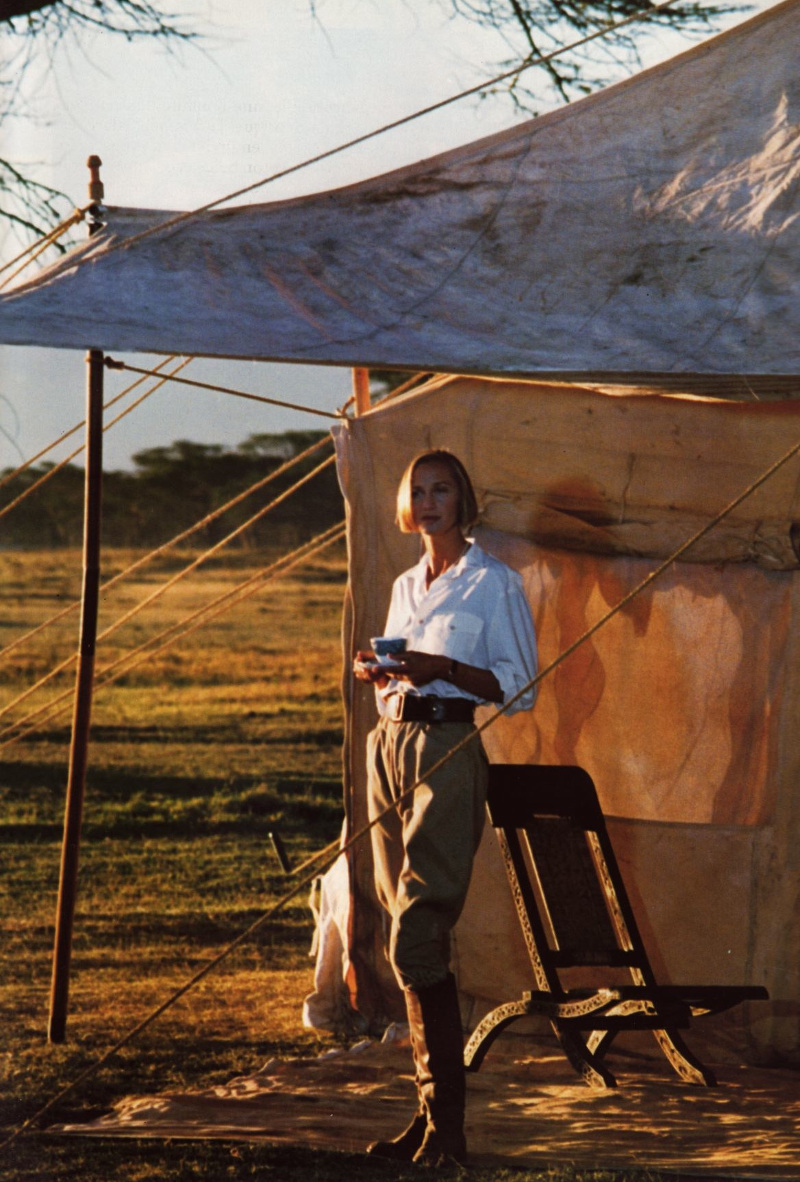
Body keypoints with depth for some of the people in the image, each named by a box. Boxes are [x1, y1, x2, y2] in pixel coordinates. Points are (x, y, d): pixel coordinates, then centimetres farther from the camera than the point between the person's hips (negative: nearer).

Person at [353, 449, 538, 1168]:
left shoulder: (495, 584, -1)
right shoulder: (405, 587, 18)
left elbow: (518, 688, -4)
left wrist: (444, 668, -17)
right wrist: (377, 673, 4)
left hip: (448, 753, -7)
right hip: (390, 749, 7)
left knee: (415, 939, -15)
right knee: (416, 939, 6)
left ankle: (448, 1125, -12)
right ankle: (432, 1109, 10)